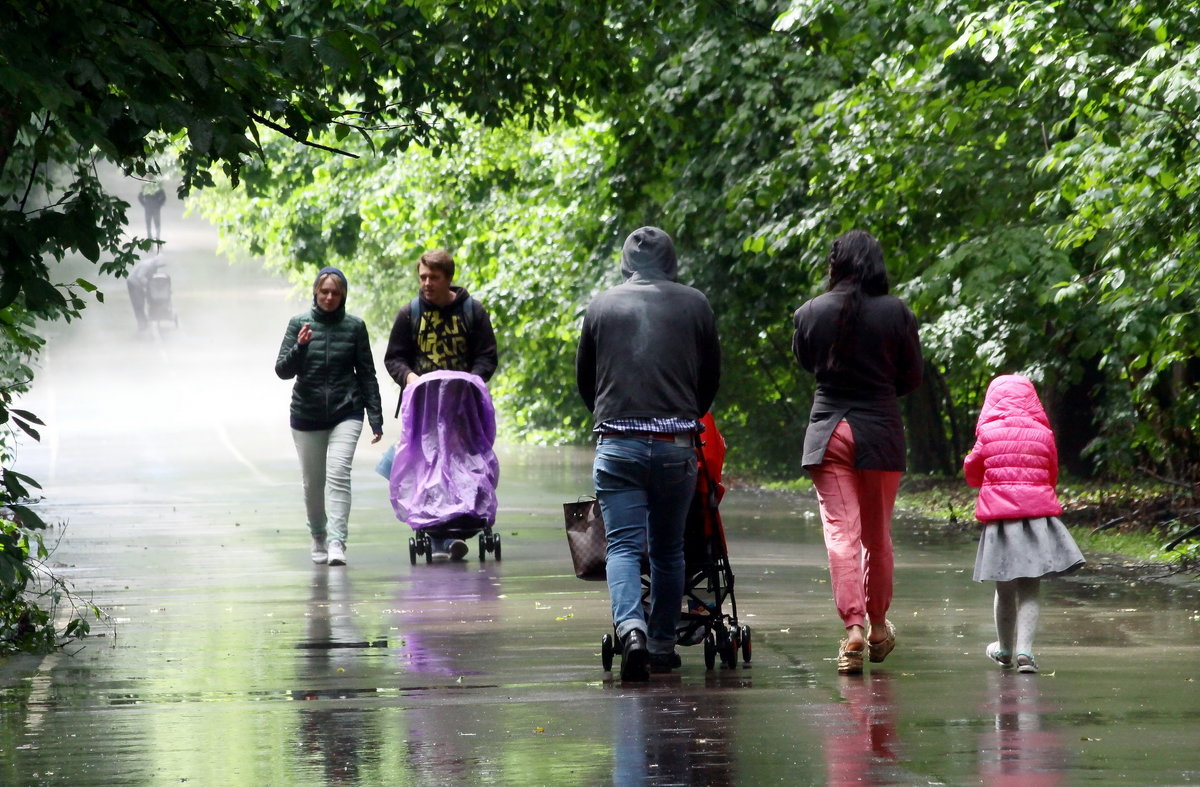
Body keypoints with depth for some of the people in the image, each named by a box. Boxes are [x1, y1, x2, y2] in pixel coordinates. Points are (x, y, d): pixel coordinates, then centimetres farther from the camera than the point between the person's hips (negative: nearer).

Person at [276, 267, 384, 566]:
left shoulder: (354, 326, 2)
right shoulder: (299, 323, 1)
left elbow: (366, 373, 6)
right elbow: (283, 370, -1)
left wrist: (375, 417, 3)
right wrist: (300, 347, -21)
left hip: (345, 414, -1)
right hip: (307, 415, 2)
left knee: (338, 475, -18)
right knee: (312, 483, 9)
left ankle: (337, 542, -25)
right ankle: (318, 540, 29)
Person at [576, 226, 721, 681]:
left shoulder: (601, 306, 8)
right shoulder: (694, 304, 8)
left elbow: (584, 379, 16)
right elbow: (711, 378, 15)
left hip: (617, 443, -1)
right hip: (677, 443, 1)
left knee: (623, 546, -3)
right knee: (668, 550, 12)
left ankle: (630, 627, -26)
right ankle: (663, 646, 16)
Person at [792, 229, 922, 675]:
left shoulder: (810, 313, -4)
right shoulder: (896, 314, -7)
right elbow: (912, 377, 3)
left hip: (828, 432, 0)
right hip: (881, 433, 0)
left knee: (839, 531, -4)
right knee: (877, 534, 14)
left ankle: (853, 626, -17)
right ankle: (878, 624, 27)